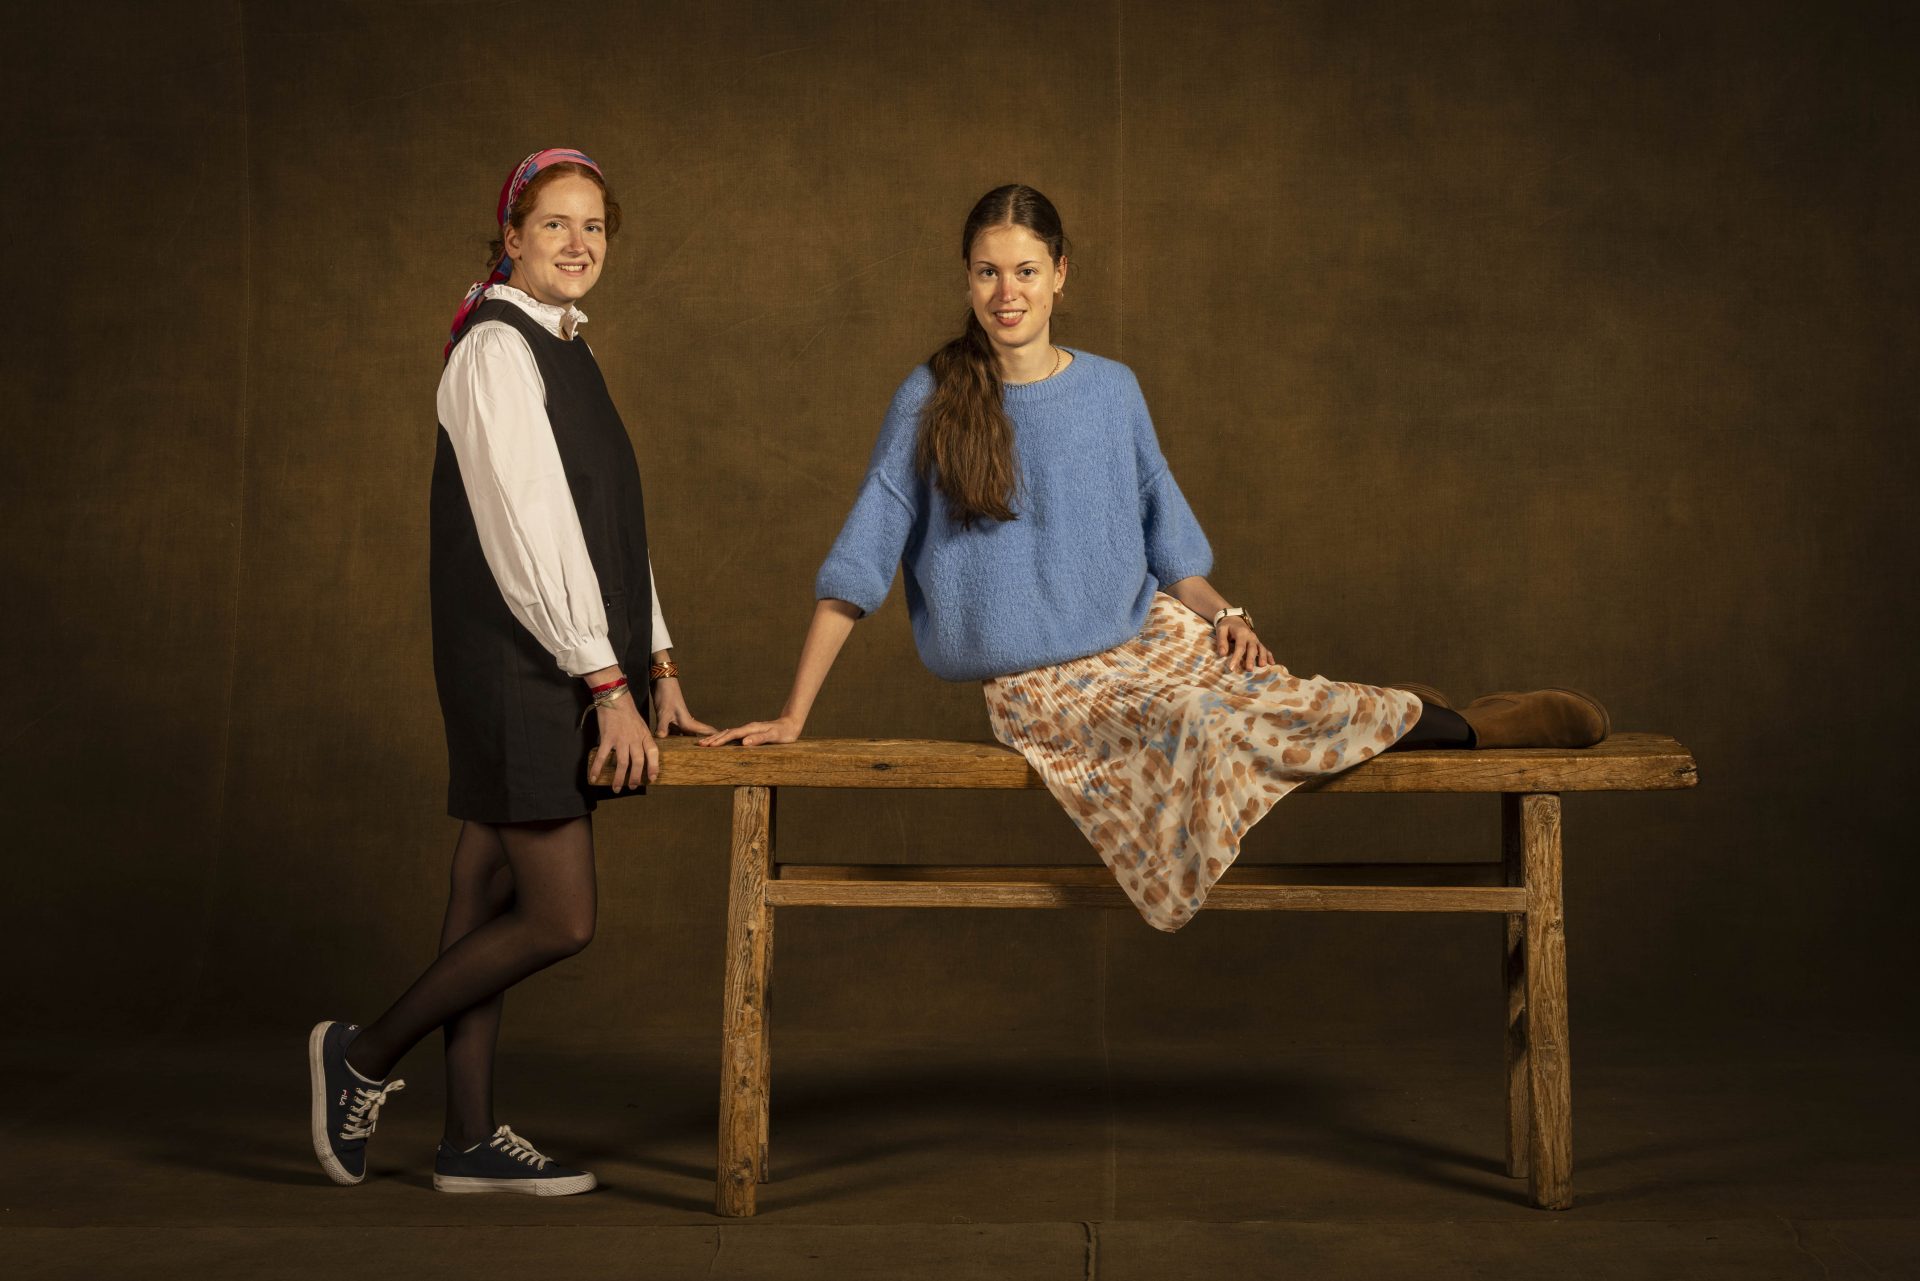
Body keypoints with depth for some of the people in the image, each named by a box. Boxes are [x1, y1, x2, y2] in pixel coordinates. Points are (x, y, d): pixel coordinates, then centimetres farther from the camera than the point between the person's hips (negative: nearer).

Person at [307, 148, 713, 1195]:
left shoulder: (565, 350, 17)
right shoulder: (497, 350, -12)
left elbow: (612, 525, 18)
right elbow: (528, 534, -18)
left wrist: (657, 664, 13)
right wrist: (610, 683, -18)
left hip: (567, 671, 9)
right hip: (516, 667, -9)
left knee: (492, 898, 11)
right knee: (559, 919, -7)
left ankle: (469, 1141, 18)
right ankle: (362, 1058, 10)